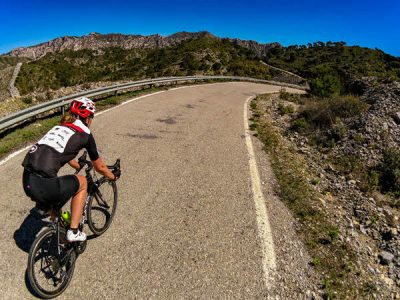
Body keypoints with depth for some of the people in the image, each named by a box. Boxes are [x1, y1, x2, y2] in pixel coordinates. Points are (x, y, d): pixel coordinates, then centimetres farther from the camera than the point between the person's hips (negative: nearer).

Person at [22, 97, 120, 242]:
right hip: (43, 186, -7)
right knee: (82, 182, 18)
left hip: (27, 182, 8)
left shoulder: (59, 127, 21)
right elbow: (99, 167, 12)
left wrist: (80, 167, 55)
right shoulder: (85, 135, 1)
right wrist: (114, 176, 31)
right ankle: (73, 232, 18)